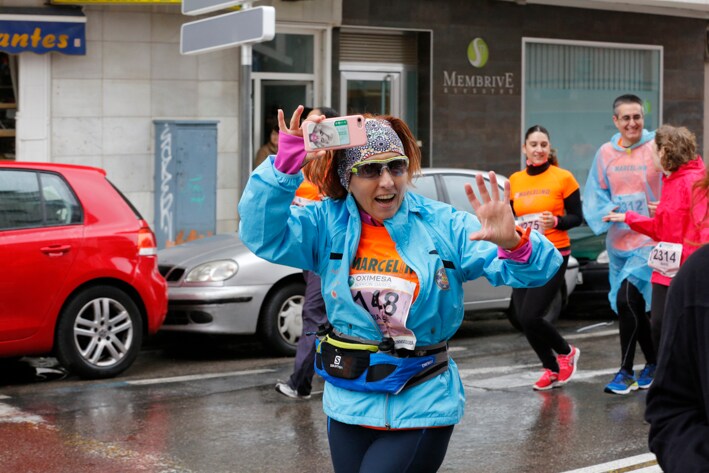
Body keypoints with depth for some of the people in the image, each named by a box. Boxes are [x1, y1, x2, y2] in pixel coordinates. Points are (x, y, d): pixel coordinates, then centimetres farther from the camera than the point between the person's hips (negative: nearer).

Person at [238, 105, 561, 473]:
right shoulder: (327, 224, -2)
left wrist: (512, 244, -34)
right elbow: (261, 234, -15)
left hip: (422, 406, -3)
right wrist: (285, 165, -25)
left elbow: (533, 271, -11)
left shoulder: (445, 226, -7)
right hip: (348, 404, 3)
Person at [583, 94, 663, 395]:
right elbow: (595, 194, 10)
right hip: (618, 240, 6)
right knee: (633, 308, 14)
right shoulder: (606, 153, 5)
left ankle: (626, 372, -8)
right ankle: (653, 364, 33)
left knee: (626, 298, -19)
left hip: (650, 239, -6)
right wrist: (605, 214, -8)